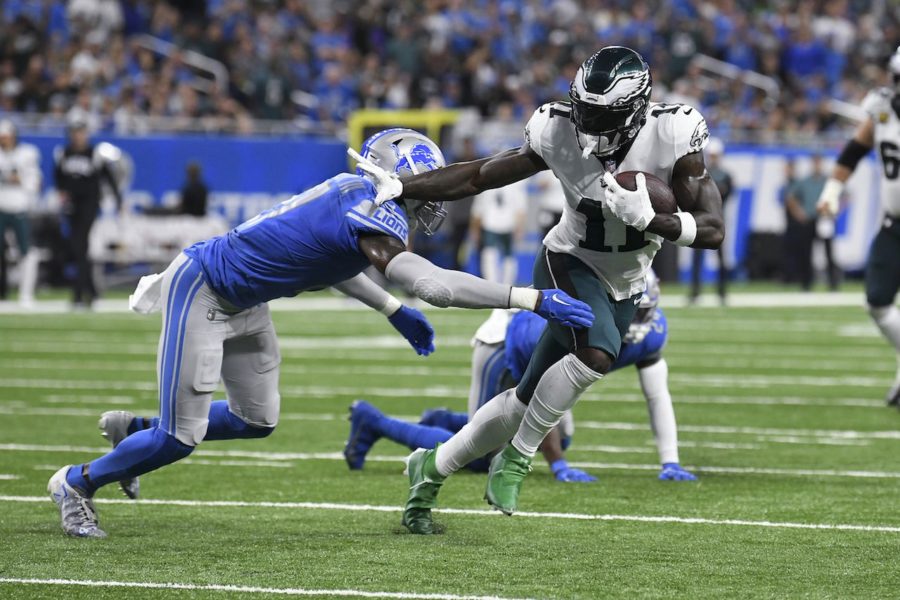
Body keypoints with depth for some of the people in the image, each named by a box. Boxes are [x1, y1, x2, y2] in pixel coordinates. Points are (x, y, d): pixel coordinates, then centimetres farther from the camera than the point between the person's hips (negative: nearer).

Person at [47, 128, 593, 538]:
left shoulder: (358, 195, -1)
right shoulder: (373, 211, -29)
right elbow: (433, 284, -38)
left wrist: (394, 311, 14)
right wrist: (533, 299, -37)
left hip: (242, 303, 9)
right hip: (202, 292, -9)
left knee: (256, 421, 16)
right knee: (181, 437, -4)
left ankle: (134, 432, 33)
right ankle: (79, 483, 19)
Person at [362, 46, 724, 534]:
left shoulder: (672, 136, -23)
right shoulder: (557, 132, -20)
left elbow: (713, 231, -24)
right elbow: (479, 177, -9)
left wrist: (646, 219, -39)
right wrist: (398, 187, -17)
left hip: (622, 290, 3)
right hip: (568, 265, -3)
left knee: (528, 401, 8)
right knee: (597, 353, -33)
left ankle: (432, 468, 29)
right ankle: (516, 457, -14)